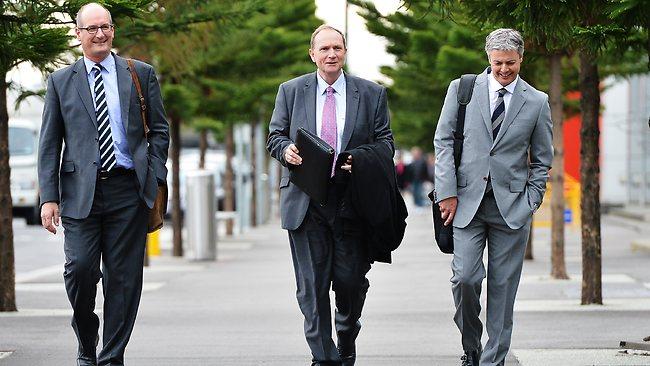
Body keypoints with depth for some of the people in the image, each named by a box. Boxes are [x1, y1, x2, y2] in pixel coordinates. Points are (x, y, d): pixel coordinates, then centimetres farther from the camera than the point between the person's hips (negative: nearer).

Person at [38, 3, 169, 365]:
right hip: (81, 190, 0)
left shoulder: (142, 74, 10)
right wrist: (49, 197, -1)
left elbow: (160, 131, 11)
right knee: (80, 267, -12)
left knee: (123, 277, 0)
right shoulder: (61, 81, 10)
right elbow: (49, 144, 8)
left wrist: (155, 181, 0)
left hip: (129, 190, 0)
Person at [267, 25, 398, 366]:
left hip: (352, 200, 0)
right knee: (312, 285, -1)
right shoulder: (290, 91, 9)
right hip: (305, 201, 0)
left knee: (351, 280, 2)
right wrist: (286, 149, -12)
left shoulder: (372, 94, 7)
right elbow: (275, 135, 12)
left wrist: (363, 160, -13)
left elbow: (385, 142, 7)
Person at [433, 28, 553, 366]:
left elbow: (542, 160, 12)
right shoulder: (461, 89, 6)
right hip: (466, 200, 0)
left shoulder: (537, 102, 7)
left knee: (503, 287, 1)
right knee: (465, 277, -11)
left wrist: (530, 202, 1)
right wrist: (447, 192, -4)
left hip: (511, 207, 1)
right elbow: (443, 141, 5)